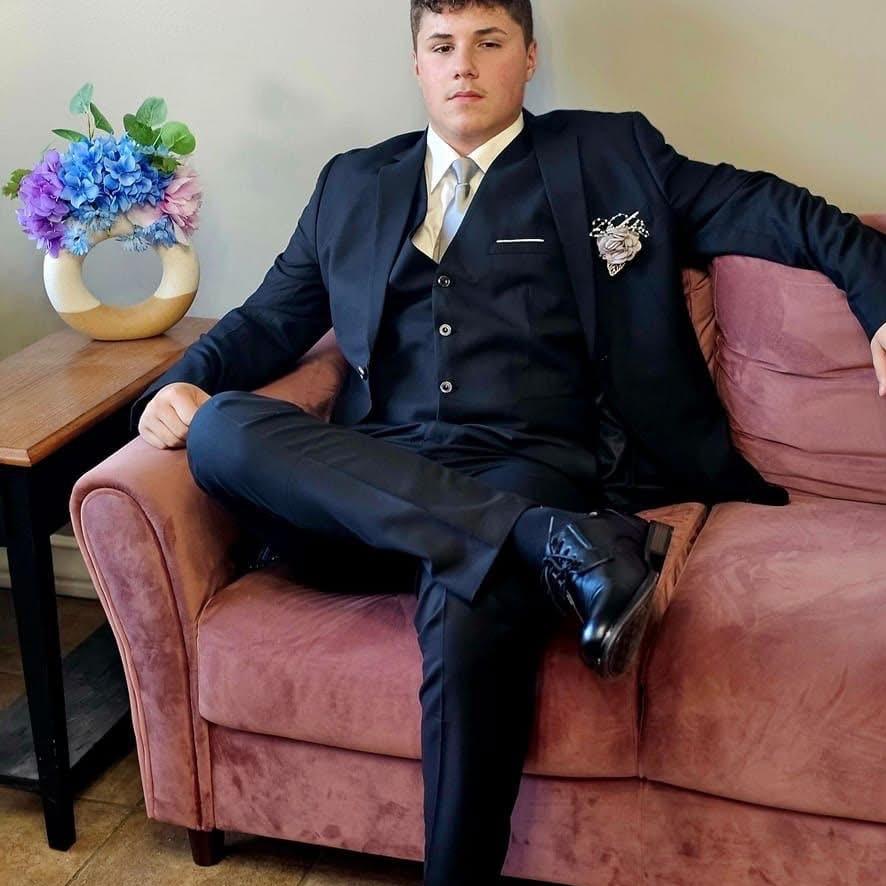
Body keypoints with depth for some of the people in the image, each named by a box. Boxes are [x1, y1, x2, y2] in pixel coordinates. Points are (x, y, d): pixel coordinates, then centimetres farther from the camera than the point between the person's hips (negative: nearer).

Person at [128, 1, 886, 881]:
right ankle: (557, 546, -33)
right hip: (377, 483, 4)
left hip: (533, 466, -3)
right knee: (220, 427, -26)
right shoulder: (353, 185, 24)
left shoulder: (611, 153, 16)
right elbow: (271, 317, 25)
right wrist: (186, 381, 4)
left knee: (467, 616, -36)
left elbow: (767, 210, 12)